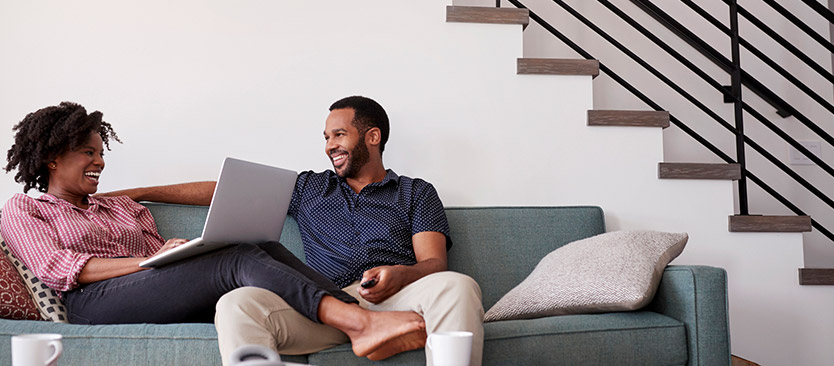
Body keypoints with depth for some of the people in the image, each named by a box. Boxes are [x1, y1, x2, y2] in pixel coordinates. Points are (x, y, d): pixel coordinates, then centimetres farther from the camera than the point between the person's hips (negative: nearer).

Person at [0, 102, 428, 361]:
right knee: (239, 260, -29)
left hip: (167, 297, 5)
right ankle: (361, 321, -43)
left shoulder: (125, 207, 33)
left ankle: (361, 323, -40)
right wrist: (150, 261, -11)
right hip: (96, 303, -5)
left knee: (268, 249, -23)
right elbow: (59, 269, -1)